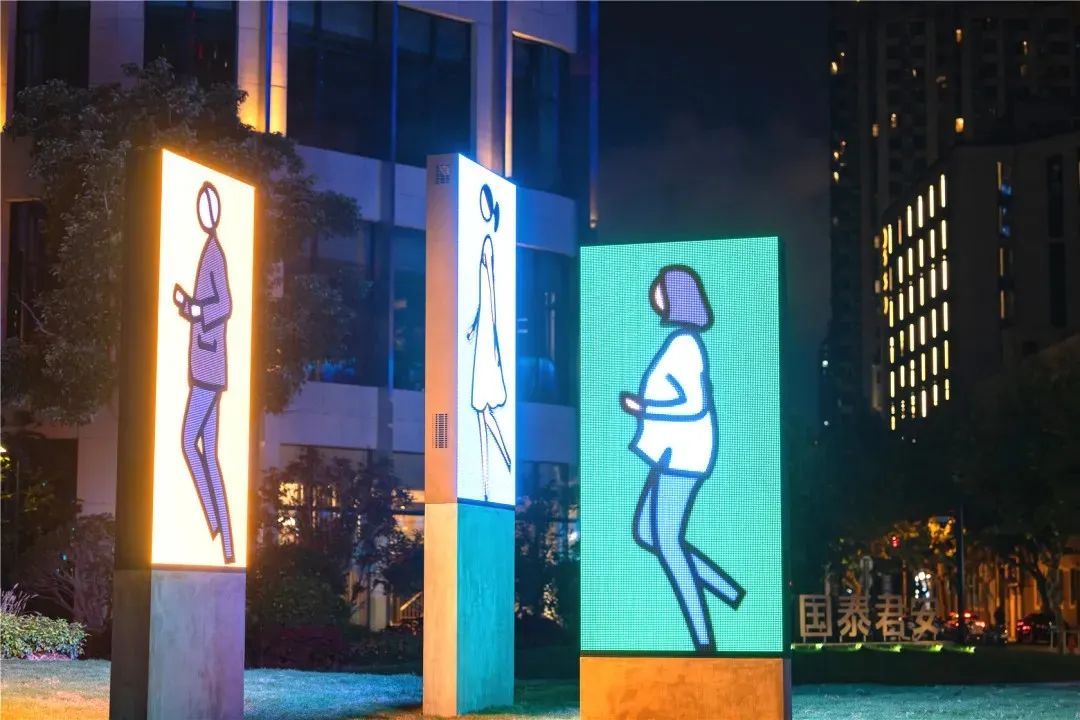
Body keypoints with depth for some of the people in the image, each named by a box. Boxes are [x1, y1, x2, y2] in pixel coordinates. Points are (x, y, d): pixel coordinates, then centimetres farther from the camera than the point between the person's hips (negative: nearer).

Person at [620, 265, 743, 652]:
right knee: (646, 532, 14)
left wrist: (643, 407, -17)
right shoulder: (683, 339, 13)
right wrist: (645, 404, 14)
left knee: (667, 541, -7)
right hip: (675, 451, 10)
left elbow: (696, 404, -23)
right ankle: (734, 595, 16)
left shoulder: (682, 342, -17)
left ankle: (704, 642, -5)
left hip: (681, 453, -10)